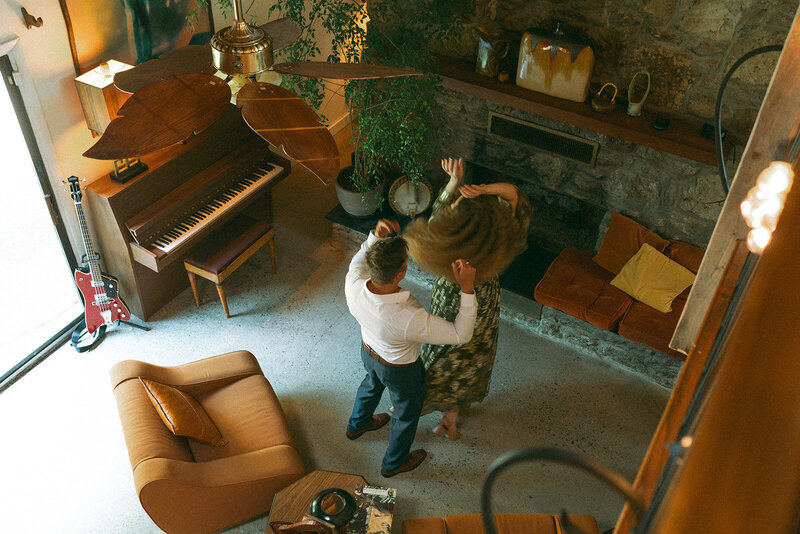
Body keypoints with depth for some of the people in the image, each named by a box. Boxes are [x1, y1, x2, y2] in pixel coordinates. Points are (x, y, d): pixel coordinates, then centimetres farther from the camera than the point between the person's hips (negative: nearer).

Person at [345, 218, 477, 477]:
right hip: (400, 371, -5)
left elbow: (357, 264, -6)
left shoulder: (353, 284, -33)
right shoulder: (410, 319, -47)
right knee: (407, 414, 27)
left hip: (368, 352, 5)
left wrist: (375, 237, -21)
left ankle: (357, 424, 69)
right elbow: (461, 334, -34)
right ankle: (394, 463, 56)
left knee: (372, 384, 39)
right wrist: (467, 288, -43)